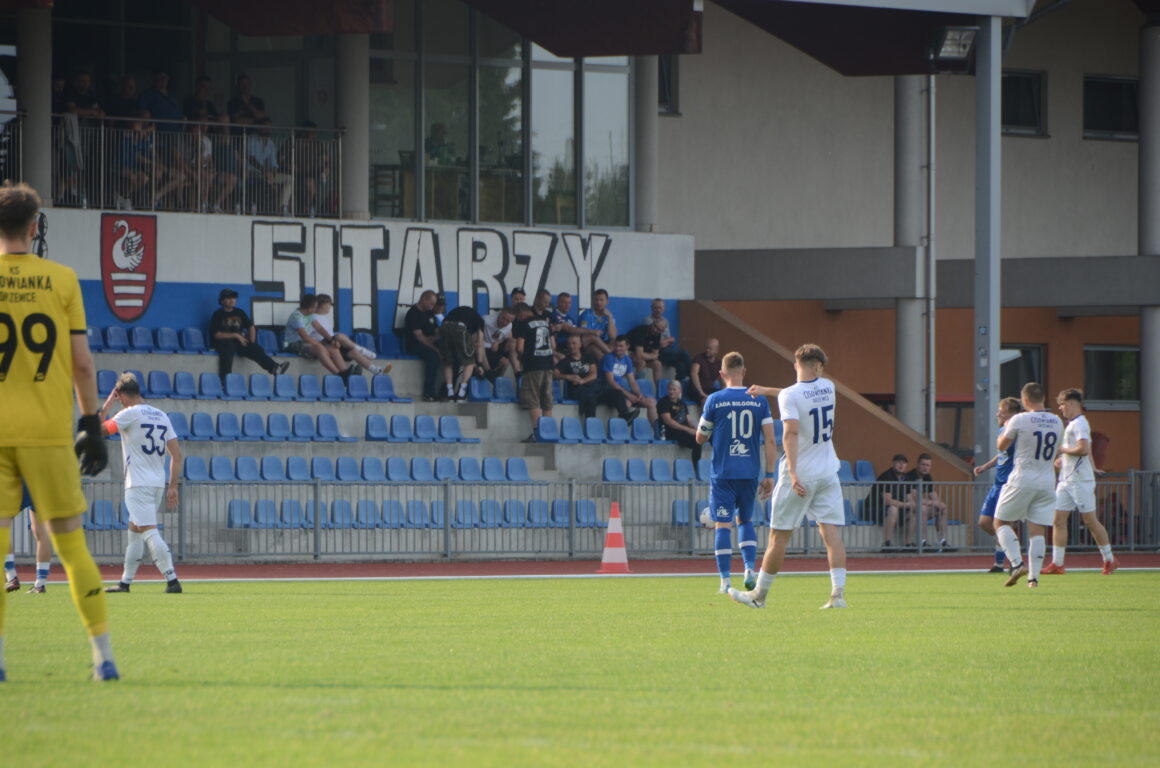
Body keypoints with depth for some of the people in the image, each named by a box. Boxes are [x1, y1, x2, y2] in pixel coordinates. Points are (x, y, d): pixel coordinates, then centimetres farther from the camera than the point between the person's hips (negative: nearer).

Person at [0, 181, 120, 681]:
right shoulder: (62, 280, 2)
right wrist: (91, 424, 10)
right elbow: (82, 364, 2)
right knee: (71, 543, 6)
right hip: (49, 432, 0)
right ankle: (103, 654, 4)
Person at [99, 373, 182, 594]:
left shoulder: (129, 414, -7)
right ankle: (125, 582, 24)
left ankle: (172, 581, -23)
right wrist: (173, 486, 12)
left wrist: (106, 407, 10)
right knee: (134, 530, 18)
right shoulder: (162, 416, 13)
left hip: (138, 484, -8)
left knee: (149, 532, -13)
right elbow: (177, 455, 9)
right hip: (159, 483, 8)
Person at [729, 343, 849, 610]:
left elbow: (791, 432, -26)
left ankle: (759, 595, 13)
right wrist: (766, 390, 35)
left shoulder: (790, 395, -13)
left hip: (799, 476, -5)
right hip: (828, 473, 5)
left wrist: (793, 473, -31)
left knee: (779, 536, 3)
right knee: (832, 533, 0)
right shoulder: (827, 387, 5)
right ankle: (838, 593, -10)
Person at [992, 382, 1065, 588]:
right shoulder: (1057, 422, 6)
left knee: (1001, 522, 9)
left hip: (1022, 480, -4)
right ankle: (1034, 577, -1)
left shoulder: (1019, 420, -10)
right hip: (1047, 482, 4)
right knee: (1037, 530, 6)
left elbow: (1002, 446, 4)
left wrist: (1005, 428, 22)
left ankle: (1017, 564, -9)